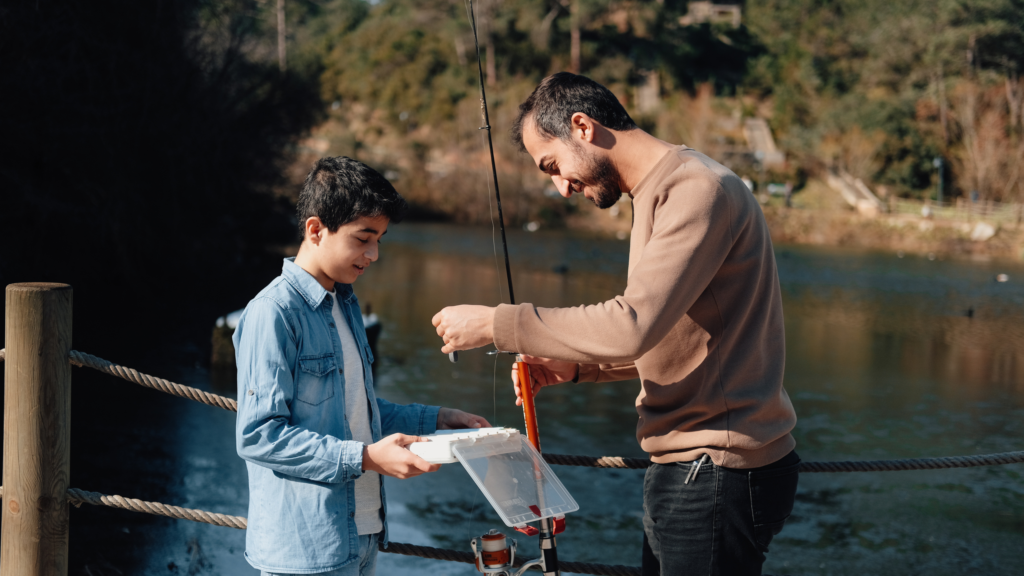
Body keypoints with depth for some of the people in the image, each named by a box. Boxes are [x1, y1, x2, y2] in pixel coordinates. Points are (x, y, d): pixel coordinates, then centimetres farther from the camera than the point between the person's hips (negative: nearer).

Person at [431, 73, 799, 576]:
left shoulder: (698, 189, -17)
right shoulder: (659, 194, 17)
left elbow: (633, 326, -28)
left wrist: (494, 324, -20)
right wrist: (575, 367, 8)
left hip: (720, 475, -10)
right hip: (689, 467, 10)